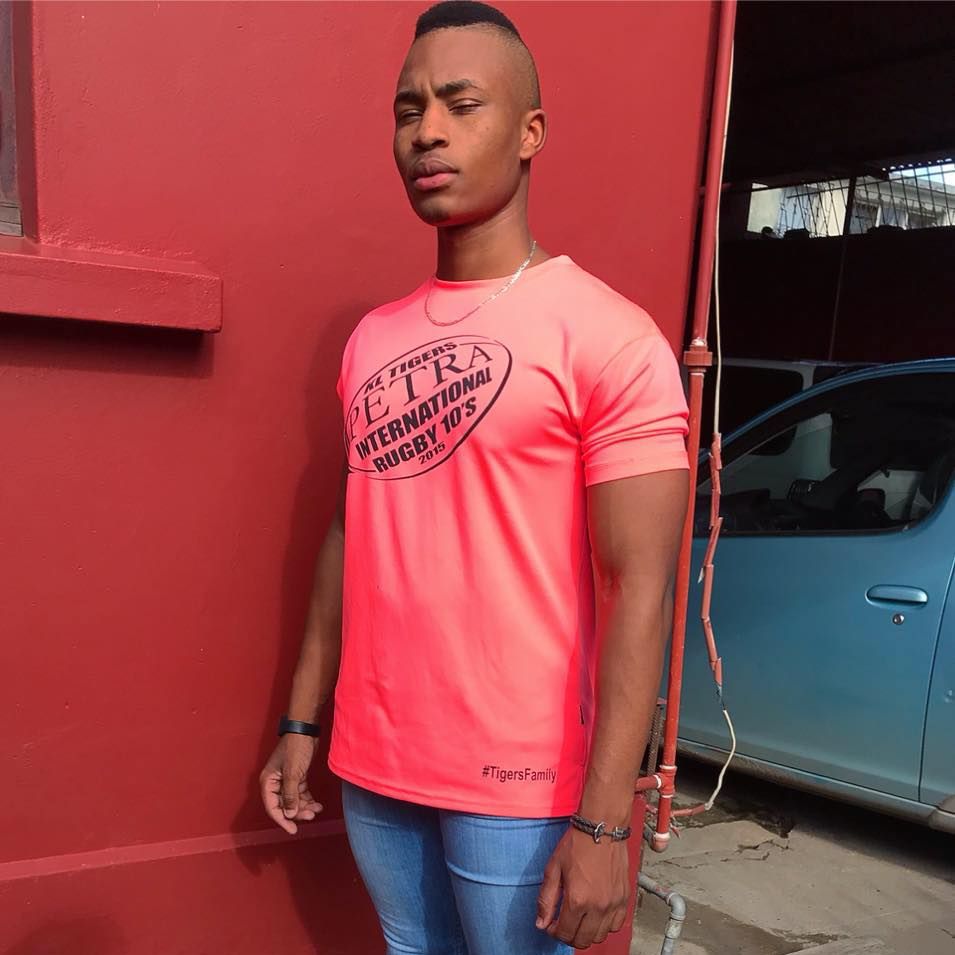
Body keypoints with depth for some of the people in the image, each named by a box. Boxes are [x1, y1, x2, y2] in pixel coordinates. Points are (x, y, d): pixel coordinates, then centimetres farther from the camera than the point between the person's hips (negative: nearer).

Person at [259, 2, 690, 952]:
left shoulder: (608, 336, -13)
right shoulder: (372, 338, 6)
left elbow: (640, 588, -16)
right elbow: (349, 533, 10)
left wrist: (604, 821, -17)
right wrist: (301, 721, 11)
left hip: (518, 783, -5)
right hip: (372, 767, 6)